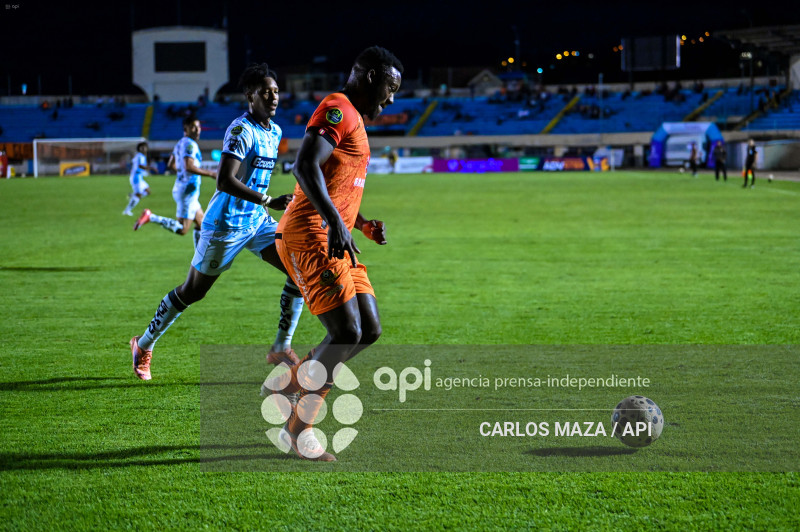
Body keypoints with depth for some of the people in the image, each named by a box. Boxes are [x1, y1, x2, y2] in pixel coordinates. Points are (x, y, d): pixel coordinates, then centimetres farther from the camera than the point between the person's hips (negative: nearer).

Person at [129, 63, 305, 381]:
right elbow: (224, 181, -29)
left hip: (257, 222, 8)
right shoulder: (241, 130, -19)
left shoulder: (274, 132, 8)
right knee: (192, 291, 4)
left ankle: (281, 349, 0)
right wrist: (269, 202, -32)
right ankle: (144, 345, 24)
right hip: (226, 223, -8)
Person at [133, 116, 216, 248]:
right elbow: (189, 167, -26)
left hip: (180, 187, 11)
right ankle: (150, 217, -18)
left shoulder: (180, 143, 15)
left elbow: (171, 165, 23)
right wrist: (210, 173, -20)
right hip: (188, 191, -11)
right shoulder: (190, 144, -14)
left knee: (201, 224, 17)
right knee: (182, 230, -16)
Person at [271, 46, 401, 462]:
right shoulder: (338, 109, -8)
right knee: (346, 332, -14)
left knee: (369, 330, 7)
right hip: (310, 237, -10)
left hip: (334, 240, 10)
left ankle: (288, 385, 15)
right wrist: (336, 222, -30)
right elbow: (305, 166, -22)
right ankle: (299, 431, -4)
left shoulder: (353, 120, 25)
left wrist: (364, 225, 19)